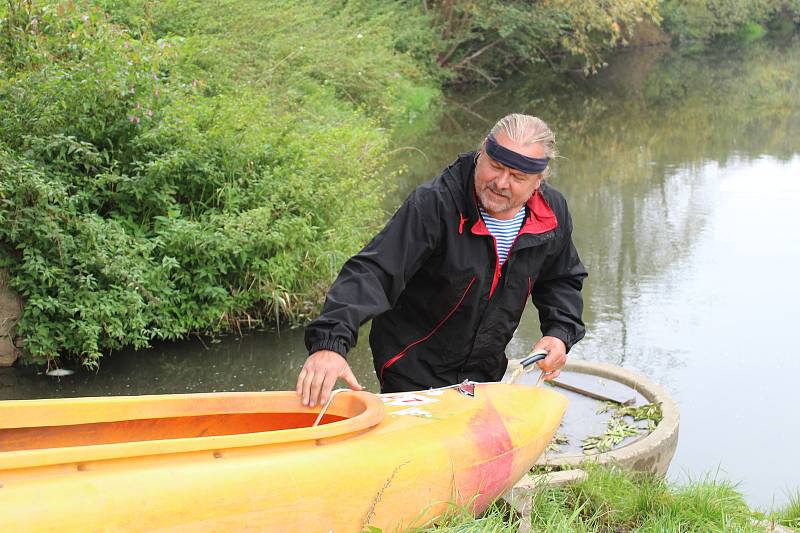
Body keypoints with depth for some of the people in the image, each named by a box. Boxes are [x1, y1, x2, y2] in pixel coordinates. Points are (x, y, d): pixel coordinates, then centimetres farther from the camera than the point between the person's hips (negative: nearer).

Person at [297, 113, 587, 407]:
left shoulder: (554, 212, -6)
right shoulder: (434, 205, -26)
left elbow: (563, 280, 14)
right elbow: (371, 272, -35)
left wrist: (559, 333, -5)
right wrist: (330, 341, -48)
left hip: (484, 374, 5)